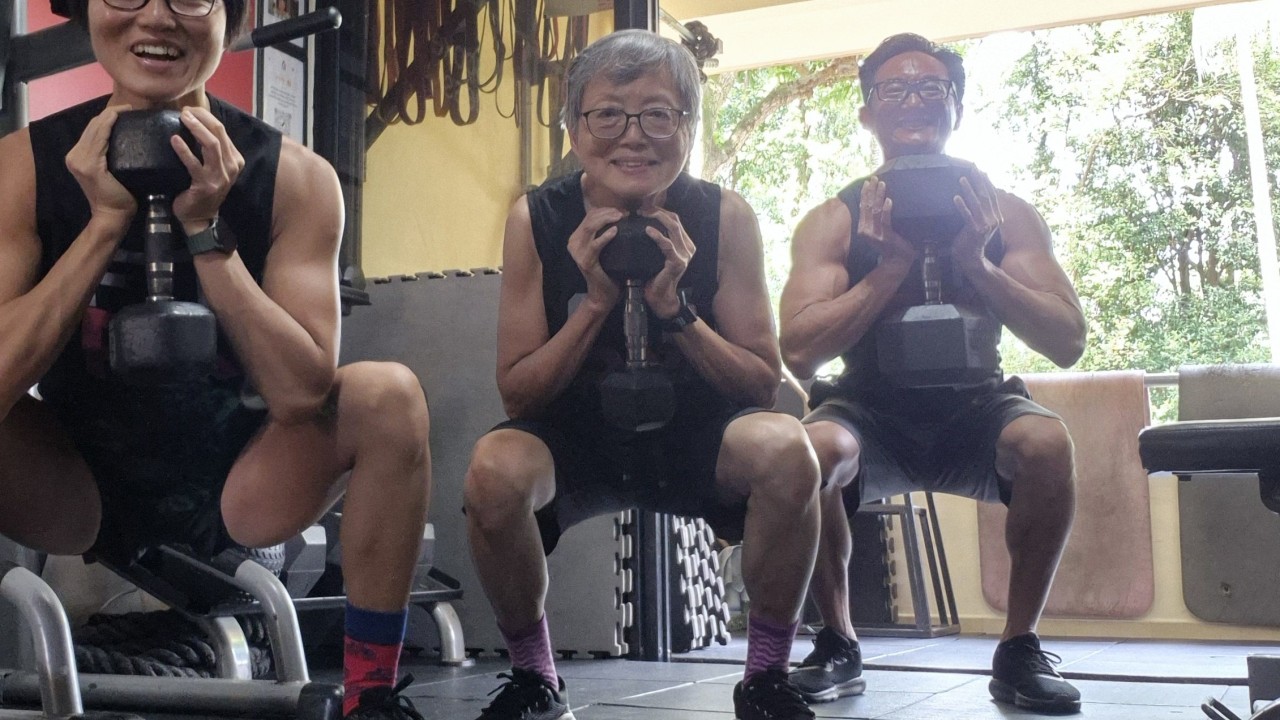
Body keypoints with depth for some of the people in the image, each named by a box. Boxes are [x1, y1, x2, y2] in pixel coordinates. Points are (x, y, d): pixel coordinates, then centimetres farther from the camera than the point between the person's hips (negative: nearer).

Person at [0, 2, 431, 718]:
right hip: (81, 488, 1)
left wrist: (205, 229, -28)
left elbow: (302, 392, -23)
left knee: (390, 395, -25)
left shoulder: (294, 177, -13)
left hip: (239, 486, 0)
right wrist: (107, 222, -26)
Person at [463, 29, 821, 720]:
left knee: (786, 450, -32)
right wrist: (596, 302, -24)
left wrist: (673, 307, -25)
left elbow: (764, 385, -10)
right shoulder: (537, 220, -12)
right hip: (576, 437, 0)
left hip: (696, 435, 0)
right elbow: (516, 394, -9)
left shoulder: (724, 217, -11)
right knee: (494, 469, -32)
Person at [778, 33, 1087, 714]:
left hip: (972, 410, 1)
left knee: (1045, 441, -31)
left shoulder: (1006, 214, -3)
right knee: (812, 448, -33)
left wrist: (974, 262, -23)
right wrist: (892, 264, -24)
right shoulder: (834, 220, -6)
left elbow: (1068, 344, -10)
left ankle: (1019, 650, -11)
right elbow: (797, 350, -18)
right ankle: (837, 645, -10)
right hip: (870, 414, -1)